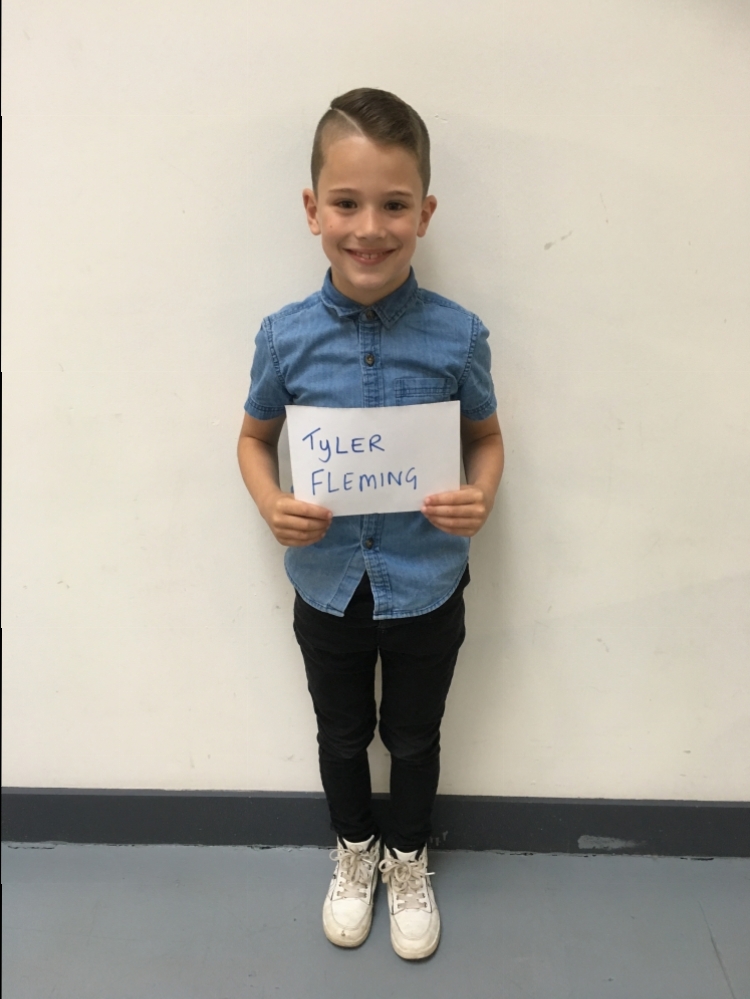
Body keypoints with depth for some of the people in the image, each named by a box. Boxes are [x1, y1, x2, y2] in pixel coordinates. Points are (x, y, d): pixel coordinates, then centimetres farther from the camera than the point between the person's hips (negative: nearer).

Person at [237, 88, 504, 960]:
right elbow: (255, 437, 2)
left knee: (413, 739, 21)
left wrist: (480, 498, -20)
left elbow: (486, 436, 0)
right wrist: (271, 506, -17)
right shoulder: (285, 336, -12)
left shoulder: (457, 334, -15)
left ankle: (408, 861, 51)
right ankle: (354, 854, 53)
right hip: (327, 587, 1)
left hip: (426, 589, 0)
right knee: (342, 736, 23)